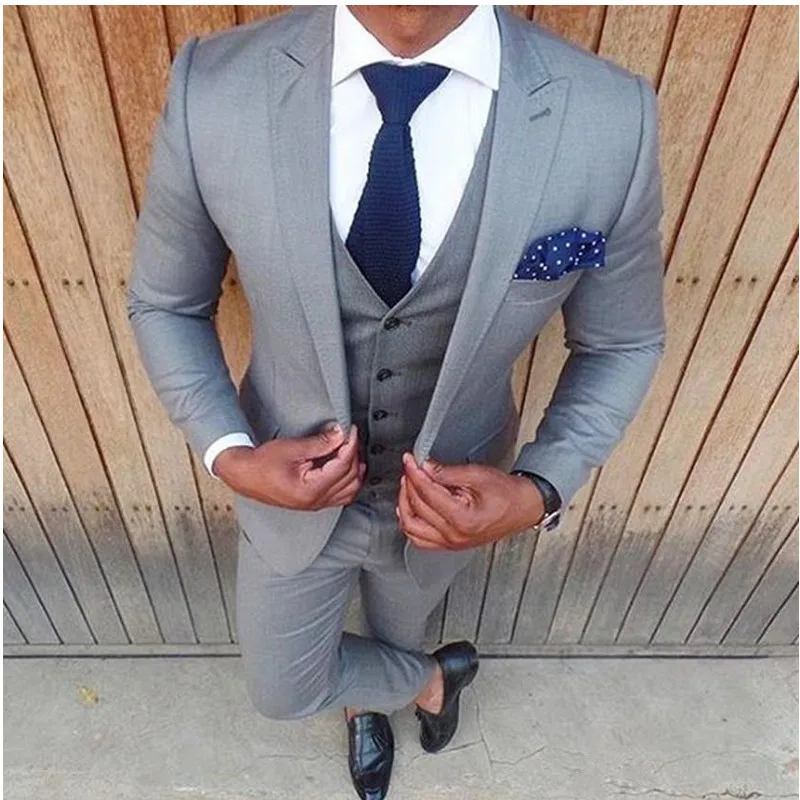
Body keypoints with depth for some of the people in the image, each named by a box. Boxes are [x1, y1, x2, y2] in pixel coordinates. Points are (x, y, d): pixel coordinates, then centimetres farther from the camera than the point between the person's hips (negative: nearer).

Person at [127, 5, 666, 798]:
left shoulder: (613, 120, -25)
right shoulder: (213, 90, -24)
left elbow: (622, 344, -8)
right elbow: (163, 305, -6)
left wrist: (540, 489, -24)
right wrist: (227, 452, -21)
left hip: (450, 503, -1)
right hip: (293, 490, 3)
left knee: (396, 628, 31)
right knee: (282, 690, 28)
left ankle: (369, 694, 66)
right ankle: (430, 676, 60)